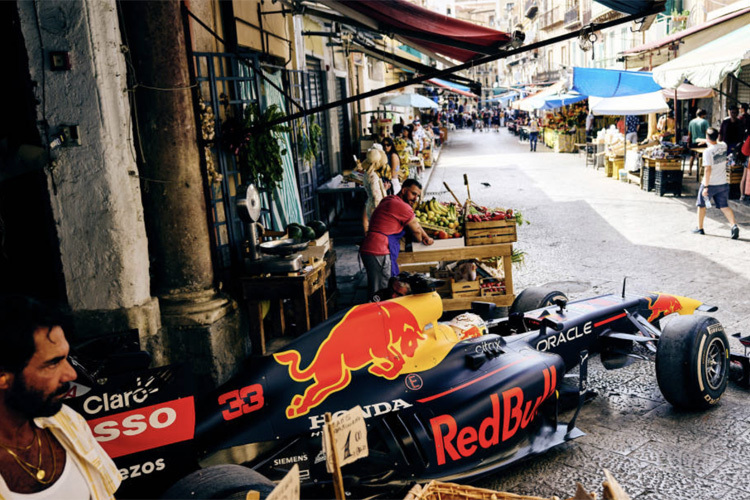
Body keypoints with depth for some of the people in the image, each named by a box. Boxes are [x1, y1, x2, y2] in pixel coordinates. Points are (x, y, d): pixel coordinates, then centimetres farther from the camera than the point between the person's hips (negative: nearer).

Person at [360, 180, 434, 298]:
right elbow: (416, 230, 1)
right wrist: (422, 240, 22)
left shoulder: (390, 200, 19)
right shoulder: (402, 207, -13)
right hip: (379, 253, -11)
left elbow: (414, 223, 27)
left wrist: (426, 237, 20)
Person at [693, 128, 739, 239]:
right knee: (724, 206, 7)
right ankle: (734, 225, -14)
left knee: (701, 205, 14)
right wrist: (705, 141, 41)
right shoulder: (723, 146, 0)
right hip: (723, 183, 5)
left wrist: (706, 187, -21)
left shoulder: (708, 151, -18)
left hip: (710, 184, -5)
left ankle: (700, 228, 24)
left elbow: (708, 169, -22)